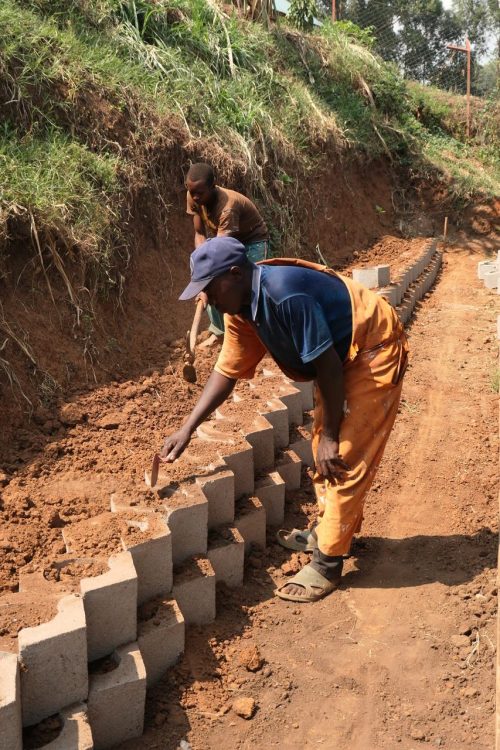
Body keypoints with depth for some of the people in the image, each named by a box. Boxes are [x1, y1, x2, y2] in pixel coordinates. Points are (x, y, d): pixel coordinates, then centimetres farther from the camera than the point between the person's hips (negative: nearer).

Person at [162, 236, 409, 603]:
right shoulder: (242, 308, -4)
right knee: (323, 449, 17)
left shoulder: (285, 295, -33)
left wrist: (330, 436, -18)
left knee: (344, 458, -7)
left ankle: (327, 565, 3)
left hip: (375, 356, -9)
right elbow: (226, 371, 3)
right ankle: (333, 529, 36)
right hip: (344, 360, 9)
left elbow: (327, 365, -28)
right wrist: (187, 429, 1)